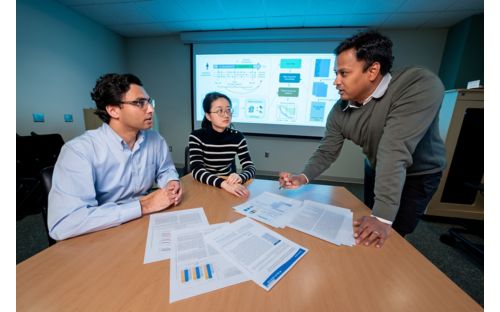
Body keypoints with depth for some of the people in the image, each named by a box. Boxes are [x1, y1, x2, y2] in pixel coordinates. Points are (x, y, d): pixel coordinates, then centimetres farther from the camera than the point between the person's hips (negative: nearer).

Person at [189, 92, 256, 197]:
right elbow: (197, 171, -22)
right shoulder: (197, 136, -11)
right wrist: (224, 184, -37)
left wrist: (239, 177, -30)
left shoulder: (237, 137, -4)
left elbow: (250, 167, -8)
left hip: (231, 186, 2)